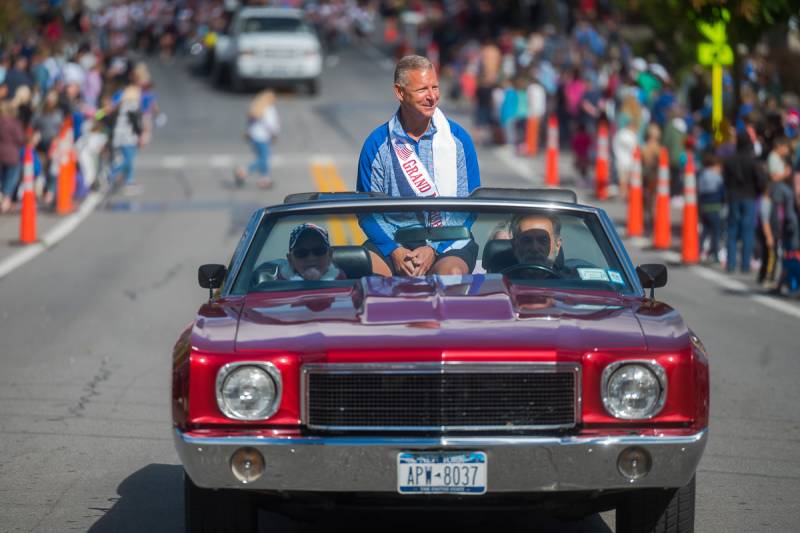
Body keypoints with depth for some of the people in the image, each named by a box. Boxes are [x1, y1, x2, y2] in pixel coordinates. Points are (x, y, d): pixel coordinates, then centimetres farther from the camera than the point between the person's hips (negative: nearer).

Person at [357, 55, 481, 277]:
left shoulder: (458, 139, 3)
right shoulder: (376, 144, 2)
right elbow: (367, 211, 2)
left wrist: (434, 249, -13)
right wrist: (394, 250, -16)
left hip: (448, 244, 0)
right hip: (392, 239, 0)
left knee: (452, 273, -33)